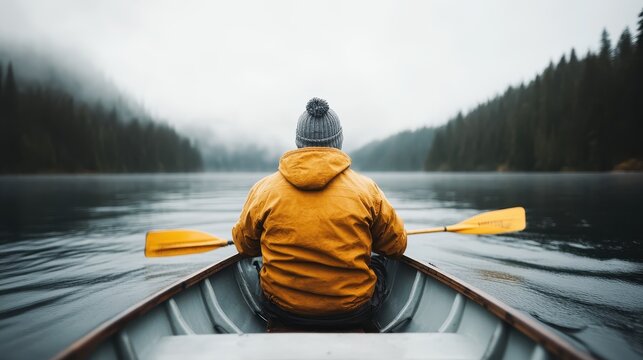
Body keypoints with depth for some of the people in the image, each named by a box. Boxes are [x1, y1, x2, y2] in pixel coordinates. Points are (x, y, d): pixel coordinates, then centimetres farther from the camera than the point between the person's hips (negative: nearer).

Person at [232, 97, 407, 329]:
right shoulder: (366, 188, -11)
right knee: (377, 261, 31)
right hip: (354, 313, 0)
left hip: (282, 312, 1)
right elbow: (397, 246, 2)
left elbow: (244, 245, 6)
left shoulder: (264, 189, -9)